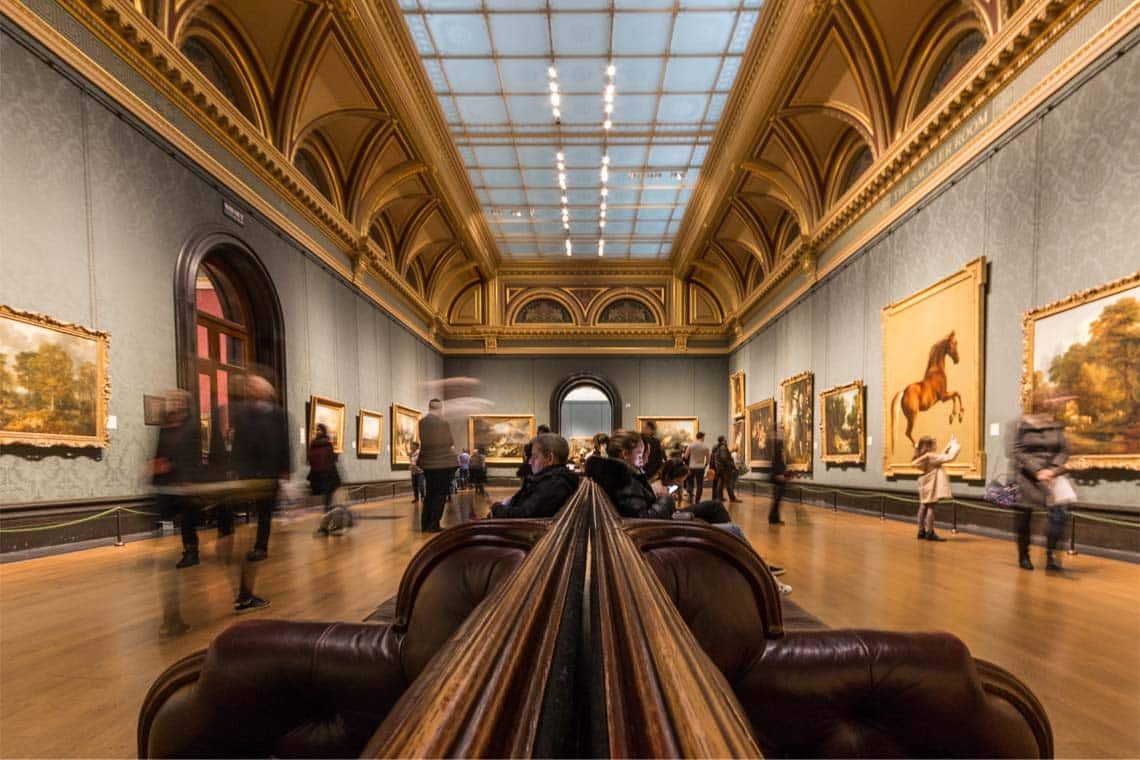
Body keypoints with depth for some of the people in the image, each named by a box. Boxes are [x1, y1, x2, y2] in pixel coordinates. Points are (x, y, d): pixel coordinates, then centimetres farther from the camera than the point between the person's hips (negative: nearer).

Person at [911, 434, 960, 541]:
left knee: (923, 507, 10)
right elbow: (949, 457, -20)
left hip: (926, 485, 9)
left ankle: (922, 531, 14)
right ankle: (930, 533, -2)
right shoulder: (930, 456, -17)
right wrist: (954, 444, -7)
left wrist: (949, 445, 15)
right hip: (931, 485, -9)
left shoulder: (922, 456, 9)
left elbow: (941, 456, 19)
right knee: (930, 507, -5)